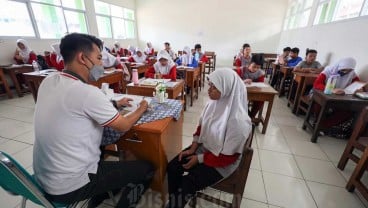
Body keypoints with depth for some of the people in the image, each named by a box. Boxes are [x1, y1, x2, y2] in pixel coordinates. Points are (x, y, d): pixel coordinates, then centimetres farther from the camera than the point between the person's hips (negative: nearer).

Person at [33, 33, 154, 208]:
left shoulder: (48, 82, -2)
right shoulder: (87, 92, -28)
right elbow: (124, 126, -16)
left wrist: (115, 104, 12)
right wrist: (142, 109, 1)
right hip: (70, 186, -8)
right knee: (146, 168, 1)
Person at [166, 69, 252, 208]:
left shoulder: (238, 121, -31)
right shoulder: (212, 104, -10)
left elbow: (228, 156, -21)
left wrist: (200, 158, -16)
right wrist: (193, 148, -5)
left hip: (222, 162, -6)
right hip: (204, 147, 6)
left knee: (187, 182, -12)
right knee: (172, 167, -3)